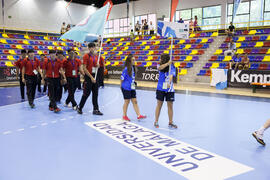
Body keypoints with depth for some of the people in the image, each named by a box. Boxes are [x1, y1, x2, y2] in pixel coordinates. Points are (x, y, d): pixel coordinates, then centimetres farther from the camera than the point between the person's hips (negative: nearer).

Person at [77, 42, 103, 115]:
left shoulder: (96, 56, 12)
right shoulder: (86, 56, -7)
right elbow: (84, 68, -12)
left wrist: (97, 66, -3)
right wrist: (91, 77, -17)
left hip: (95, 76, 6)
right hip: (88, 76, -6)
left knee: (95, 93, 6)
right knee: (86, 93, -2)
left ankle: (96, 110, 12)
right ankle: (79, 108, 14)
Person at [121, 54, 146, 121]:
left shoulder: (133, 68, 6)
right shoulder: (126, 69, -16)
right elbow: (122, 78, -11)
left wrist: (134, 82, 8)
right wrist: (122, 85, -1)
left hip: (132, 88, 7)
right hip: (126, 88, -7)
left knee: (135, 101, 6)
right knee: (127, 101, 4)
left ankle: (138, 115, 9)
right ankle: (124, 116, 19)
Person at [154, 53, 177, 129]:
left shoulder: (172, 67, -5)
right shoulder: (160, 65, 2)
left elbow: (171, 76, -21)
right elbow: (159, 68, -22)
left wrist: (169, 83, -39)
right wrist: (167, 63, -36)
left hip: (169, 89, -1)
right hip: (160, 89, 1)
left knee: (170, 106, 5)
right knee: (159, 105, 6)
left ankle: (170, 122, 17)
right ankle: (156, 121, 16)